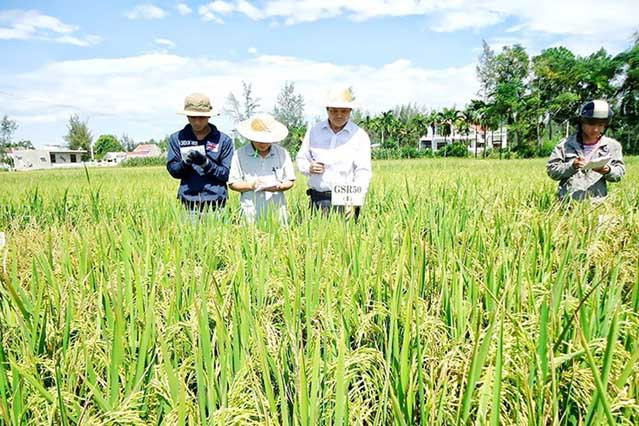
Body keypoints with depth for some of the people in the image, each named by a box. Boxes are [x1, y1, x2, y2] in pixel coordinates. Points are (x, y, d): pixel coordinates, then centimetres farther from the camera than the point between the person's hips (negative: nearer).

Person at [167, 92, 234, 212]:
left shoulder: (223, 140, 3)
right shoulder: (176, 138, 9)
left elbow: (226, 175, 2)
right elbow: (172, 170, 8)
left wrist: (206, 163, -13)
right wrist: (185, 163, -13)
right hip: (189, 203, 1)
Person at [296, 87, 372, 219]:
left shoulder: (360, 136, 1)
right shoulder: (314, 131, 10)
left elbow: (363, 172, -6)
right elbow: (301, 158, 19)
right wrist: (309, 168, -5)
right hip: (317, 199, 3)